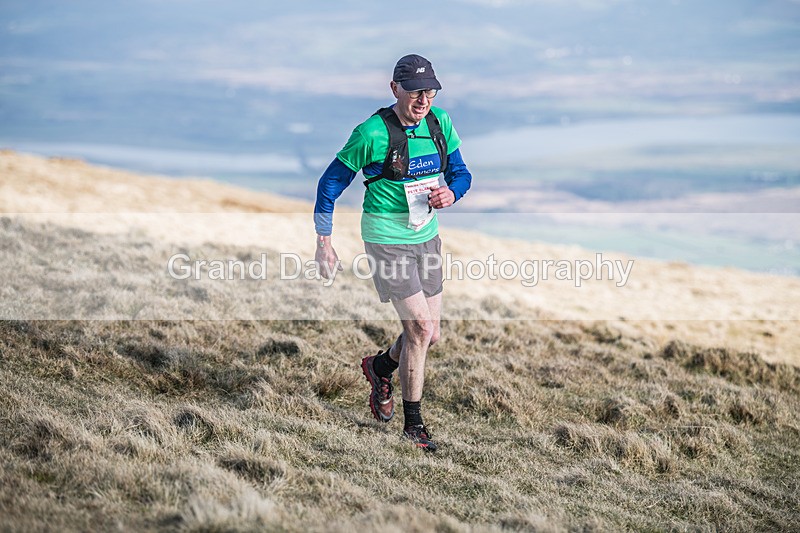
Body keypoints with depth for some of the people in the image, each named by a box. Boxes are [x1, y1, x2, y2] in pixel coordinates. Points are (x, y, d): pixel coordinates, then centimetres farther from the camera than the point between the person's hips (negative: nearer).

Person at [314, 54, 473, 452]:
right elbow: (331, 183, -7)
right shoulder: (372, 133, -16)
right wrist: (324, 243, -8)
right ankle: (413, 425, 3)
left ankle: (380, 367, 42)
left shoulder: (439, 123, 0)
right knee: (420, 328, -12)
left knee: (429, 336, 11)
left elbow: (460, 172, 11)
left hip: (427, 236, 6)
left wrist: (451, 192, -14)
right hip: (387, 240, -6)